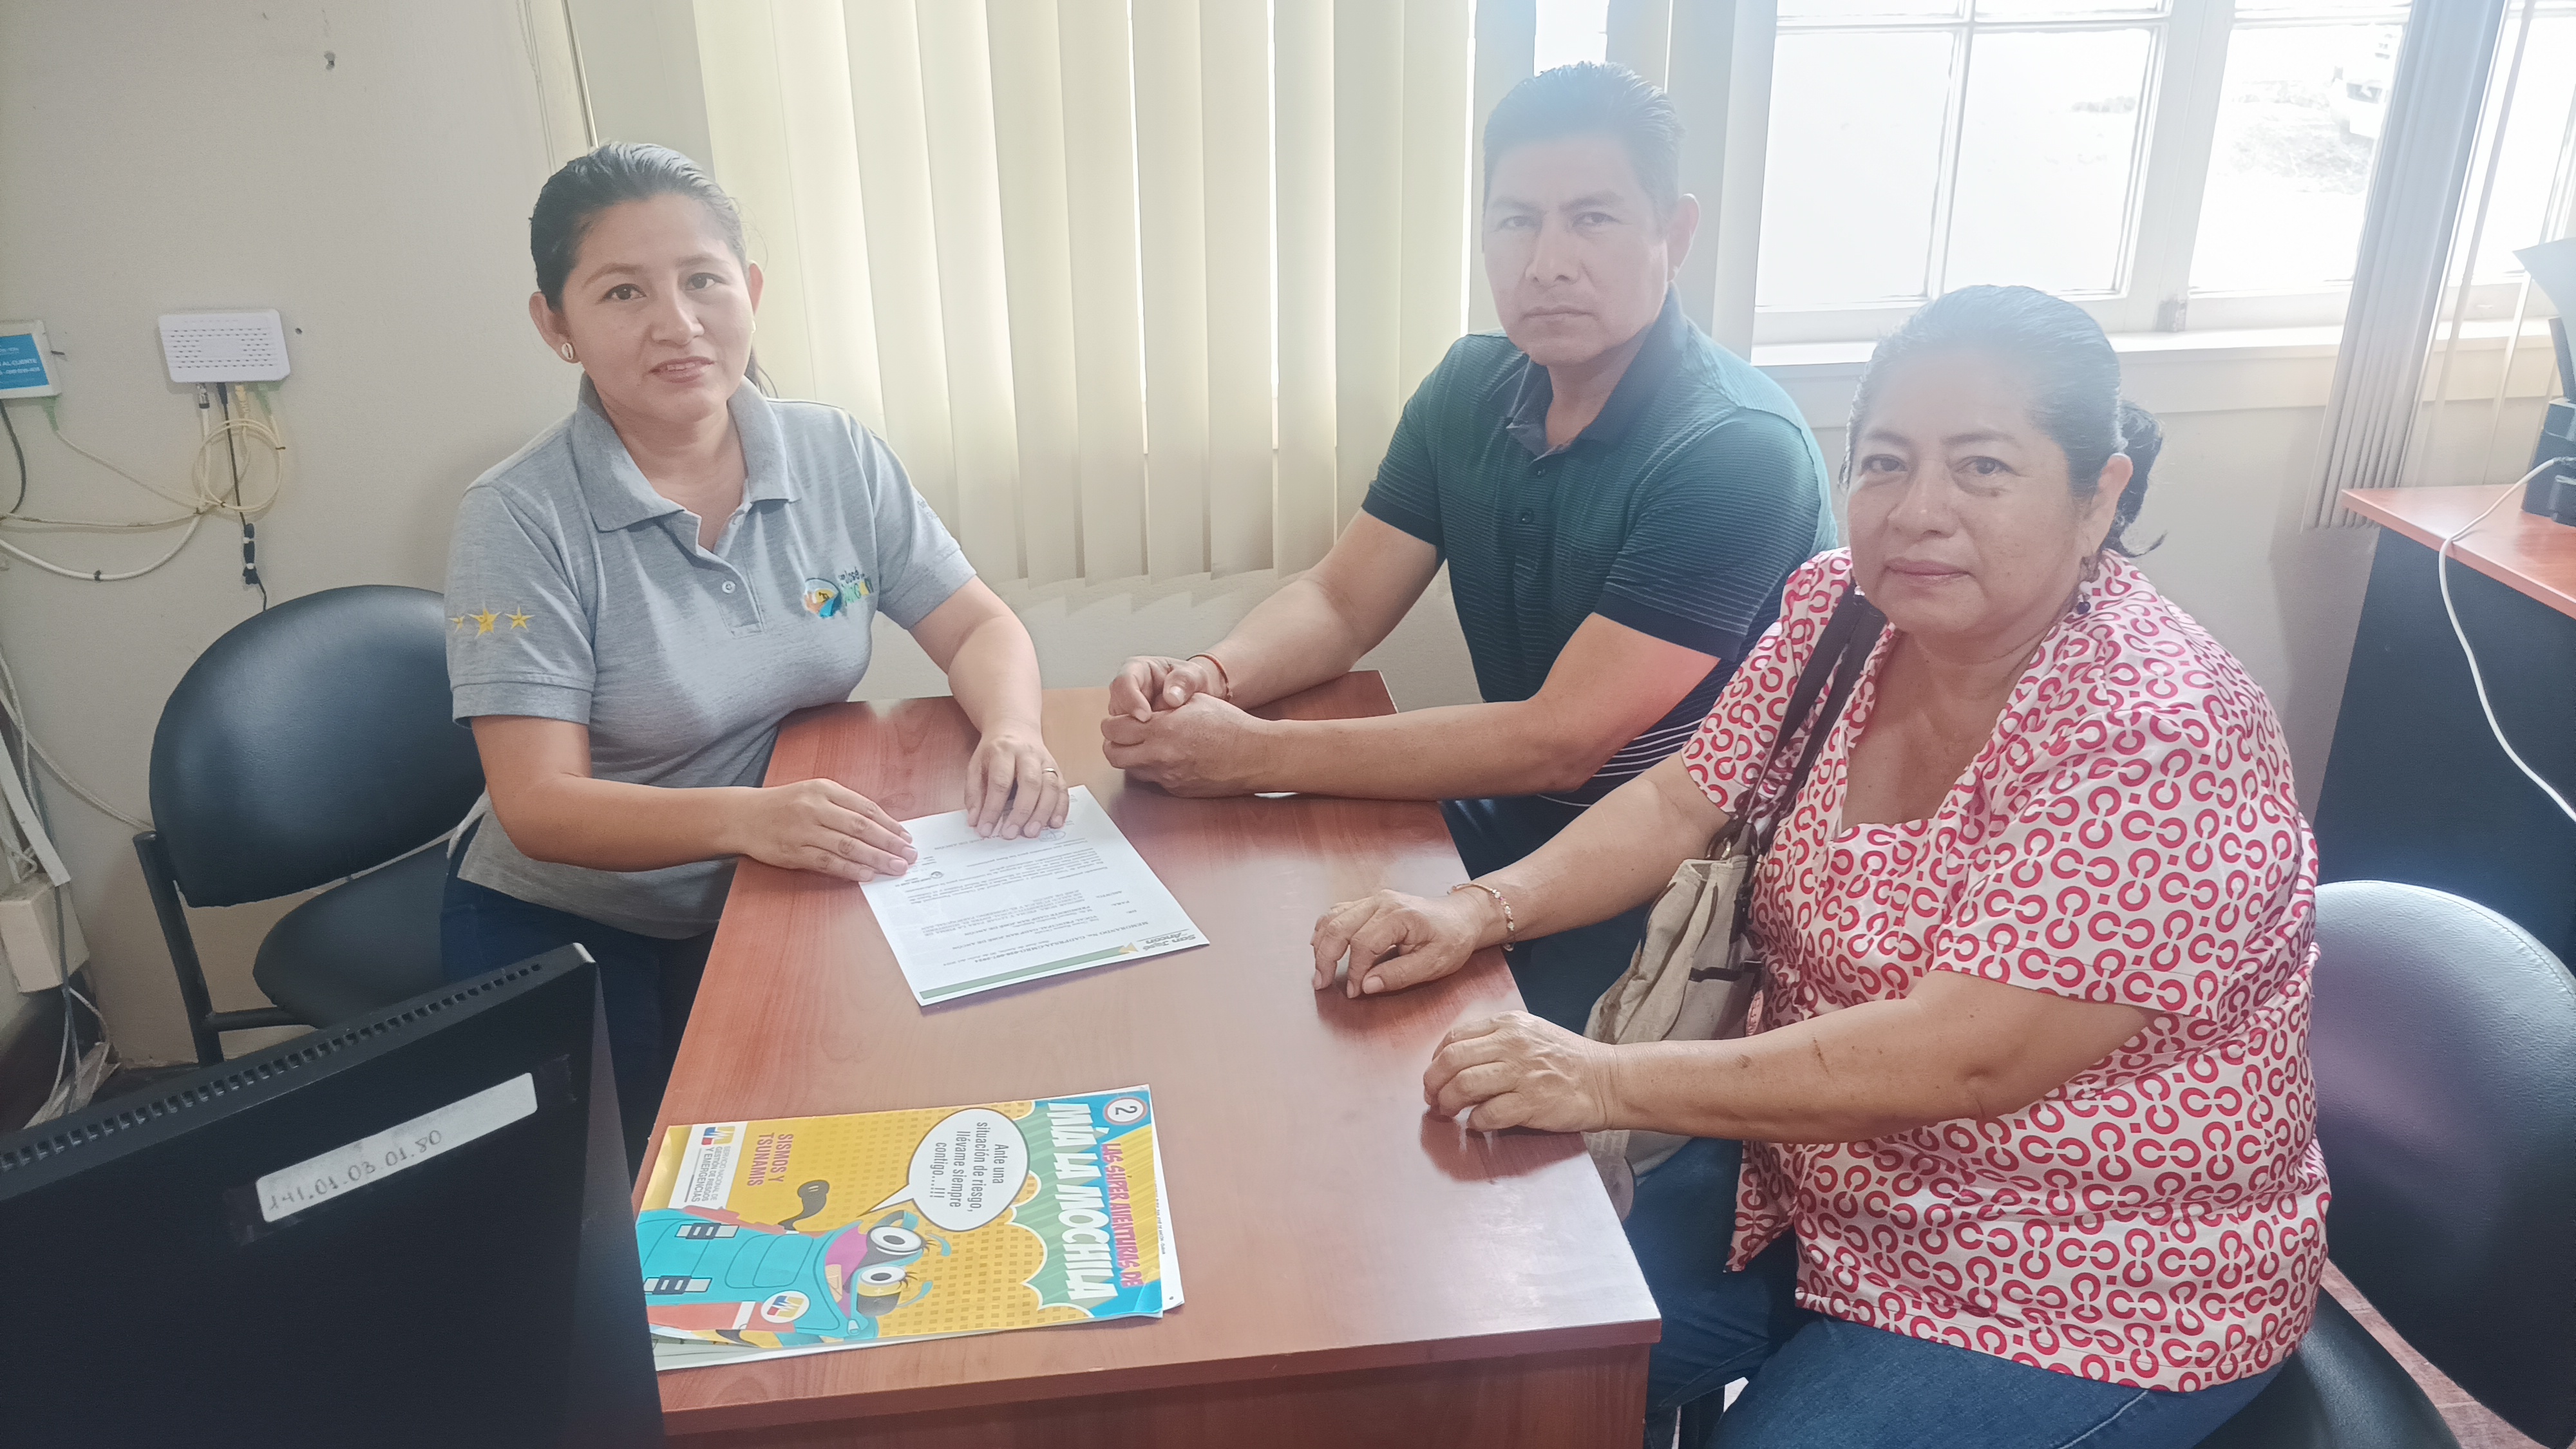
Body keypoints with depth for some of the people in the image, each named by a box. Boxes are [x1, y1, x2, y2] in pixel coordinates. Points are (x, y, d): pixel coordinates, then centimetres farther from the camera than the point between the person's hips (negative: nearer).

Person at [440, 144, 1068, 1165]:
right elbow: (538, 804, -20)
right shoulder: (520, 520, -14)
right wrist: (744, 817, -38)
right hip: (571, 936, -3)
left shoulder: (835, 457, -3)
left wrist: (1011, 732, -24)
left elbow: (979, 627, 0)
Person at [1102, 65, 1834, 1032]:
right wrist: (1210, 678, -18)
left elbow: (1558, 742, -26)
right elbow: (1339, 603, 5)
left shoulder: (1738, 452, -22)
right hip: (1508, 829, 6)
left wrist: (1254, 753, -27)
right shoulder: (1473, 390, 2)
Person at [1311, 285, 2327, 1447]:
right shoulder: (1839, 608, -5)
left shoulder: (2160, 739, -26)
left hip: (2087, 1295, -5)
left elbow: (1963, 1060, -32)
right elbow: (1679, 803, 0)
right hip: (1808, 1179, 6)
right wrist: (1483, 909, -17)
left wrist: (1612, 1082, -35)